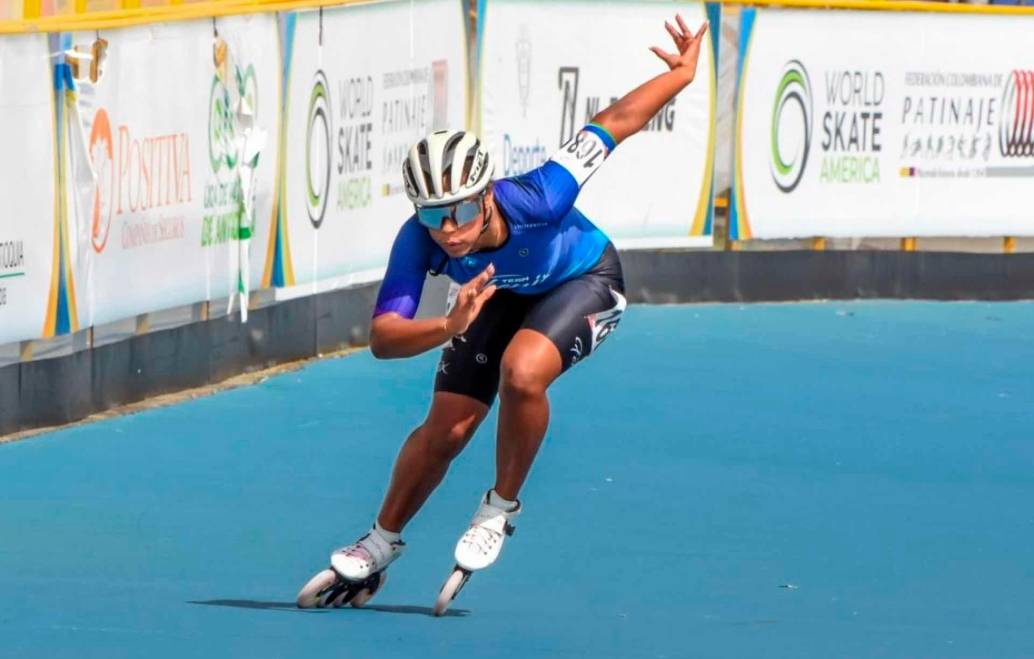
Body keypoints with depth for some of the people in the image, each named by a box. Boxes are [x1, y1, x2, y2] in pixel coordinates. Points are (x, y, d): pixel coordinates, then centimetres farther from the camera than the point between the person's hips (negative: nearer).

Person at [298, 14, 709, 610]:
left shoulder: (537, 199, -42)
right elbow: (382, 337, -42)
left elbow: (612, 124, -29)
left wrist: (683, 72, -16)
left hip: (585, 283, -3)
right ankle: (382, 544, 27)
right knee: (446, 429, 1)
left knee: (521, 373, -31)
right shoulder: (419, 241, -36)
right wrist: (449, 328, -61)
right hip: (500, 293, 3)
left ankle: (502, 508, -5)